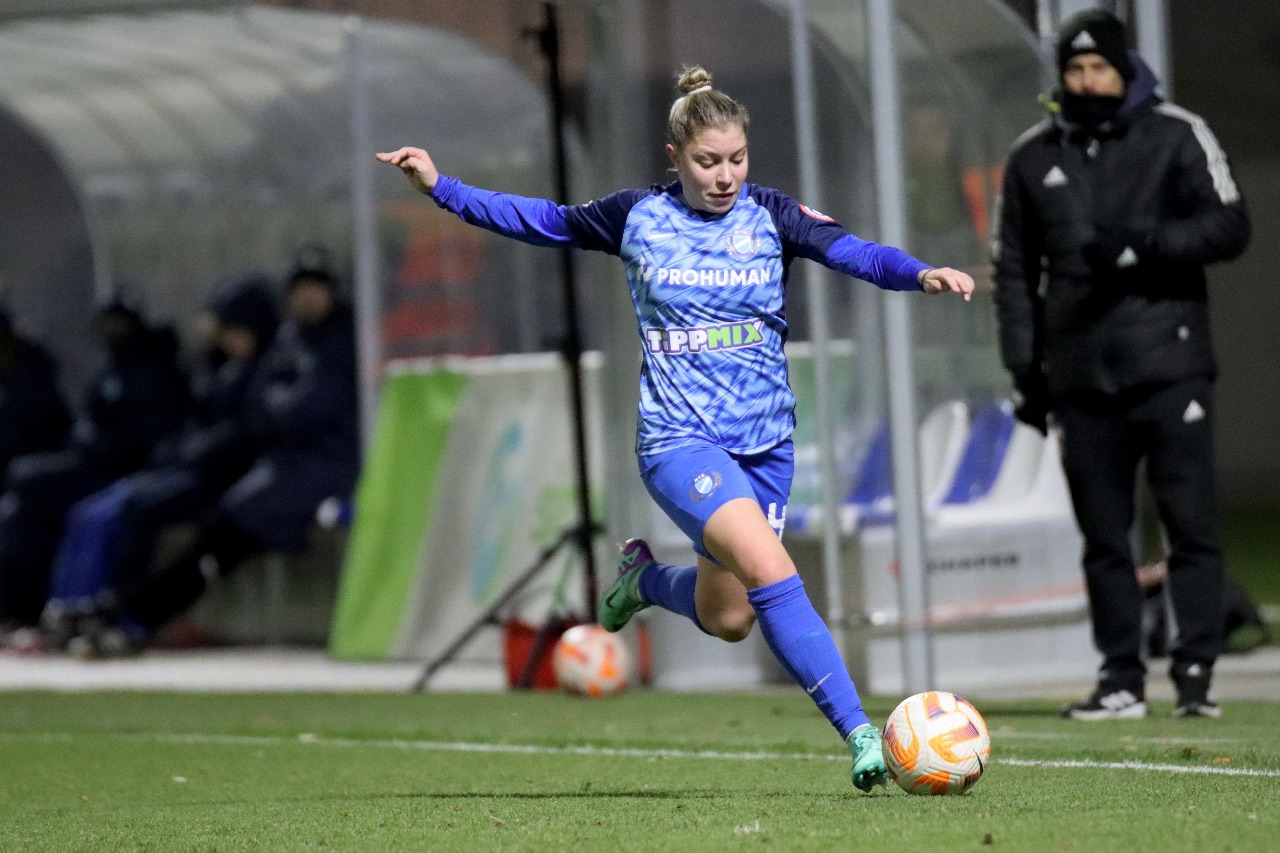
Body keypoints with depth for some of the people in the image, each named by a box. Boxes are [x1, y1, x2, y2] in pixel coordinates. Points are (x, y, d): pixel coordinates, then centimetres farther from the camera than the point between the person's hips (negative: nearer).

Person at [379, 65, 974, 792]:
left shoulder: (770, 215, 0)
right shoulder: (637, 216, 0)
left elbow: (855, 253, -14)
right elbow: (545, 221, 13)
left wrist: (920, 274, -33)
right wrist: (442, 188, 8)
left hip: (766, 444, 3)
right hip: (679, 439, -3)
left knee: (727, 620, 10)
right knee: (771, 570, -25)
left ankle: (646, 577, 44)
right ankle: (861, 735, -25)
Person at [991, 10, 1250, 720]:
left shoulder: (1176, 136, 3)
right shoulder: (1032, 157, 12)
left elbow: (1229, 227, -4)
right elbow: (1013, 270, 15)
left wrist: (1145, 244, -18)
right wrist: (1025, 368, 8)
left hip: (1169, 365, -3)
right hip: (1080, 377, 3)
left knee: (1190, 523, -7)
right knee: (1102, 536, 4)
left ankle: (1195, 672, -4)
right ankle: (1122, 679, 9)